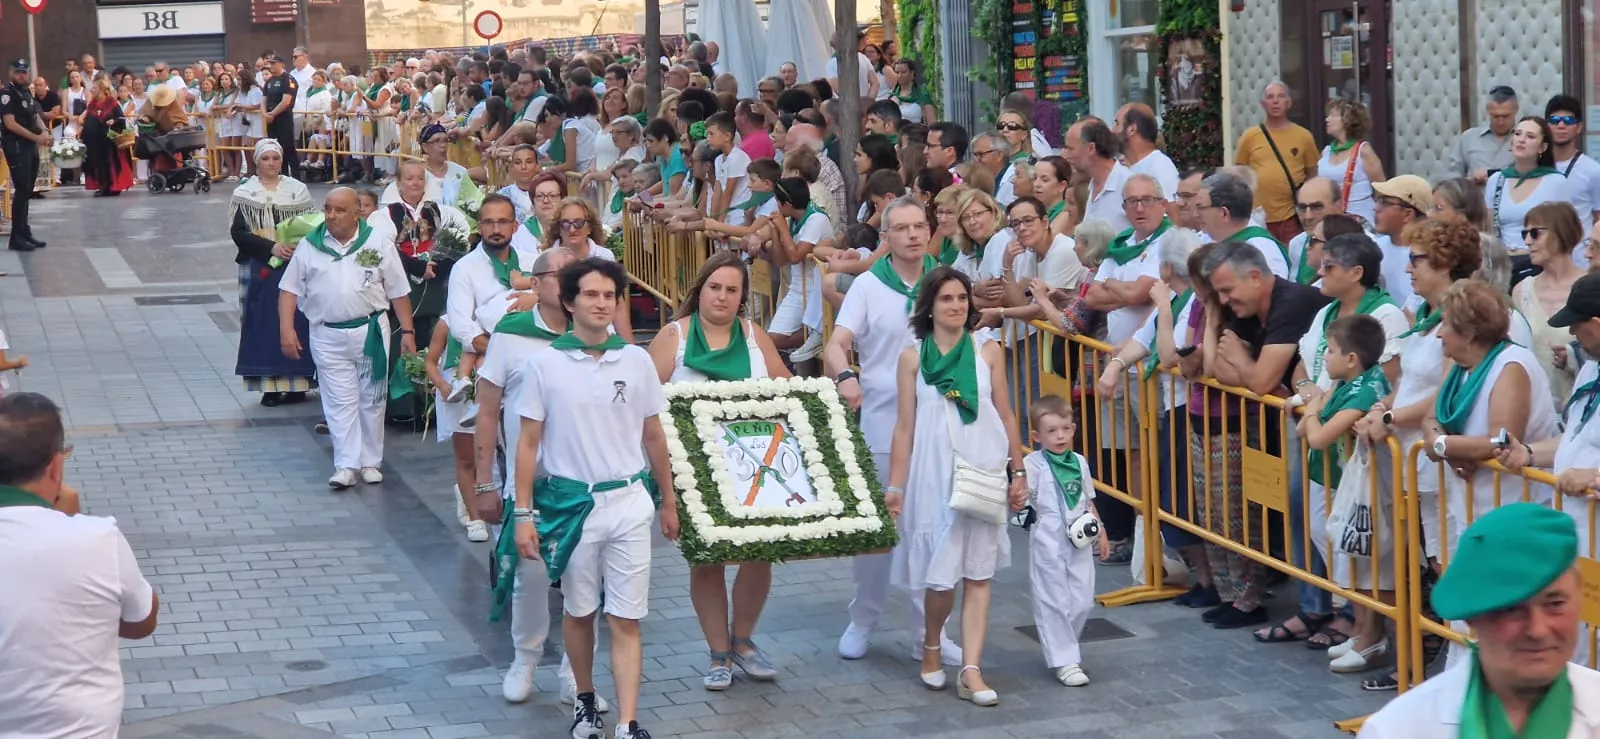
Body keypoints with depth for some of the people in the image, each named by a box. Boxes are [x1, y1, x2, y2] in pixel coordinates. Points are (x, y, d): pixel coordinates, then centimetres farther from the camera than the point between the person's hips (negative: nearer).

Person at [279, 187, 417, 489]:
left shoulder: (378, 244, 1)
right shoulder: (309, 246, 4)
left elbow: (398, 291, 4)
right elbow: (290, 289, 5)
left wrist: (407, 332, 0)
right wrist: (286, 329, -6)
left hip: (370, 331, 0)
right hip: (327, 336, 0)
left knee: (372, 399, 7)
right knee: (340, 401, -2)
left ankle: (370, 462, 17)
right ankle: (345, 466, -3)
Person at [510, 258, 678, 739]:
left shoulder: (637, 361, 1)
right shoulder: (546, 364, -4)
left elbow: (653, 436, 10)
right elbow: (529, 442, -1)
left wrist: (669, 501, 14)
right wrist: (524, 513, -5)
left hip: (629, 502, 1)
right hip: (571, 503, 0)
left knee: (625, 620, -2)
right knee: (578, 612, 13)